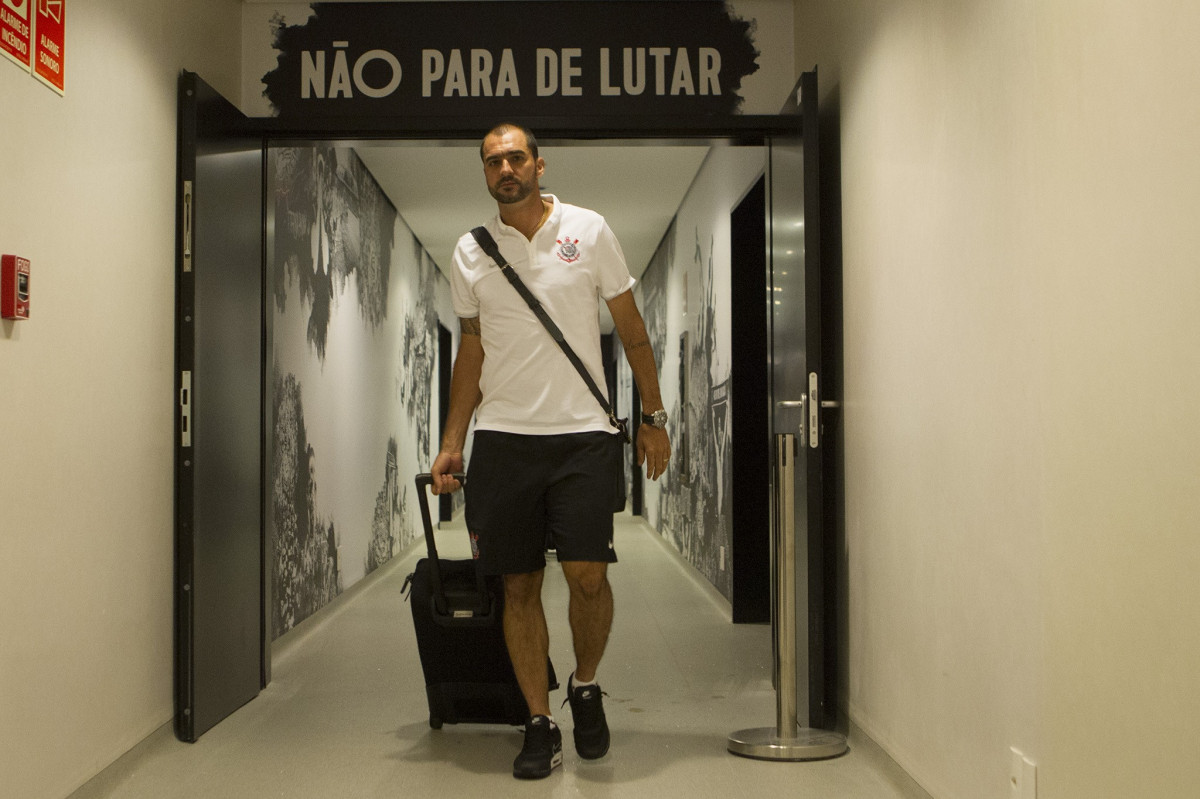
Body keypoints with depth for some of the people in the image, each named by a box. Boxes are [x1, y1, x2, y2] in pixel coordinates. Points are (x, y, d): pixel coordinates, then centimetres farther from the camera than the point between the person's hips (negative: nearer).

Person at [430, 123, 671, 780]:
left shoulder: (589, 230, 3)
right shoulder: (470, 252, 9)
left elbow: (631, 329, 8)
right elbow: (471, 351, 14)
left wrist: (653, 417, 5)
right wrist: (452, 444, 8)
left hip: (581, 431, -2)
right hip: (501, 435, 2)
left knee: (586, 574, -10)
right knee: (519, 584, 3)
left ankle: (585, 685, 19)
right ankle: (540, 725, 15)